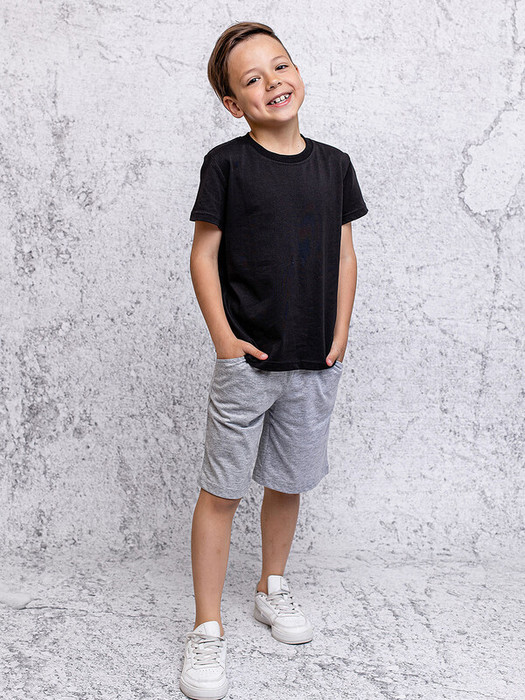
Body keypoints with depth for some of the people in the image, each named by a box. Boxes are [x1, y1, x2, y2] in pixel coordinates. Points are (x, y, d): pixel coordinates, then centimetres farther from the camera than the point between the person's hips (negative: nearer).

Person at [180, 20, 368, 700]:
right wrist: (224, 338, -10)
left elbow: (344, 255, 10)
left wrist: (339, 336, 3)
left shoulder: (334, 165, 6)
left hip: (316, 363, 4)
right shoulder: (227, 162, -5)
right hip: (247, 359, -4)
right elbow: (203, 255, -4)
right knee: (222, 490, 2)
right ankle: (207, 629, 15)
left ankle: (273, 588, 39)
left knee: (288, 482, 17)